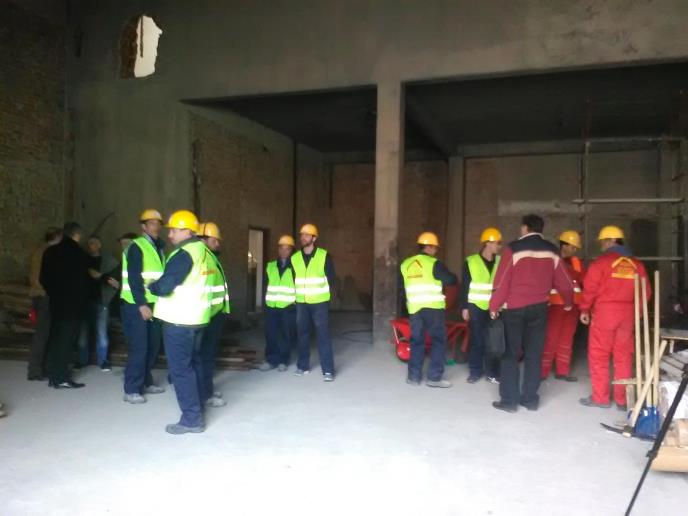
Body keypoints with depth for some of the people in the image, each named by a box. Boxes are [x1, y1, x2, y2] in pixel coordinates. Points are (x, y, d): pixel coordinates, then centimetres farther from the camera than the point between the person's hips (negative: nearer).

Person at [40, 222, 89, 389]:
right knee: (66, 340, -3)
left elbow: (43, 277, 10)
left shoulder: (50, 251, 7)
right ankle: (62, 378, -2)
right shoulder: (78, 253, -11)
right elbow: (82, 281, -8)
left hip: (56, 301, 6)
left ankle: (53, 375, 17)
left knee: (55, 338, 12)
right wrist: (82, 302, 5)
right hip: (73, 303, -6)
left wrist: (53, 293, 18)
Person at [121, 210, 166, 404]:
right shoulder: (136, 247, -9)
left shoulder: (158, 247, 16)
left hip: (153, 303, 8)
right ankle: (131, 390, 1)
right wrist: (141, 304, -22)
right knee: (139, 347, -7)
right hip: (136, 305, -8)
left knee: (152, 345, 11)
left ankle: (145, 383, 24)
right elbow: (134, 278, -17)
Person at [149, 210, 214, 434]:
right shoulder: (205, 252, 10)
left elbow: (164, 287, -24)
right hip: (197, 317, 9)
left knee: (180, 368, -2)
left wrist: (151, 286, -3)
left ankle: (191, 419, 1)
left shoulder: (184, 254, -19)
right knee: (193, 363, 20)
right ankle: (197, 407, 33)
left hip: (179, 320, -9)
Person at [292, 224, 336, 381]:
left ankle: (328, 370, -2)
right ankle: (303, 366, 22)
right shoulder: (294, 258, 6)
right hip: (301, 303, 4)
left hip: (320, 302, -4)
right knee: (303, 334, 10)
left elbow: (331, 277, 1)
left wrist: (324, 292, 2)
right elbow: (292, 279, 14)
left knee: (323, 335, -5)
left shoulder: (324, 256, -5)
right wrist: (297, 294, 10)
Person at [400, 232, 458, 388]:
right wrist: (451, 276, 16)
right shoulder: (434, 264, -8)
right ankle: (434, 377, 2)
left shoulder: (405, 264, 9)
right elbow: (451, 280, -6)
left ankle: (414, 376, 12)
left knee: (417, 341, 13)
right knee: (438, 340, 5)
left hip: (414, 308, 5)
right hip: (433, 308, -5)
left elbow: (401, 288, 17)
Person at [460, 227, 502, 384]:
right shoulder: (471, 261, -3)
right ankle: (475, 371, 14)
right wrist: (464, 307, -3)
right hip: (476, 306, -2)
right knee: (476, 340, 3)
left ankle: (492, 372, 15)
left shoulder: (501, 262, 5)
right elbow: (465, 286, 0)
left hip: (494, 307, 2)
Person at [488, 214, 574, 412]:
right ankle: (530, 398, 15)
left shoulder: (513, 249, -8)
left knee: (510, 353, 4)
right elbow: (564, 282, 11)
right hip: (539, 308, 4)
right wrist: (568, 302, 28)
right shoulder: (552, 251, 5)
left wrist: (494, 306, 0)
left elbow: (502, 282, -10)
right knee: (534, 354, 11)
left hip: (514, 308, -3)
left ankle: (509, 399, 4)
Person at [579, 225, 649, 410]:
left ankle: (600, 397, 8)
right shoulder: (637, 264, 8)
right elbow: (645, 292, 9)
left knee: (599, 356, 4)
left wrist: (585, 309, 1)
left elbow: (590, 288, -10)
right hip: (627, 315, 5)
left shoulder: (602, 261, -8)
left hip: (604, 313, -5)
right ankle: (622, 399, 16)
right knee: (623, 357, 11)